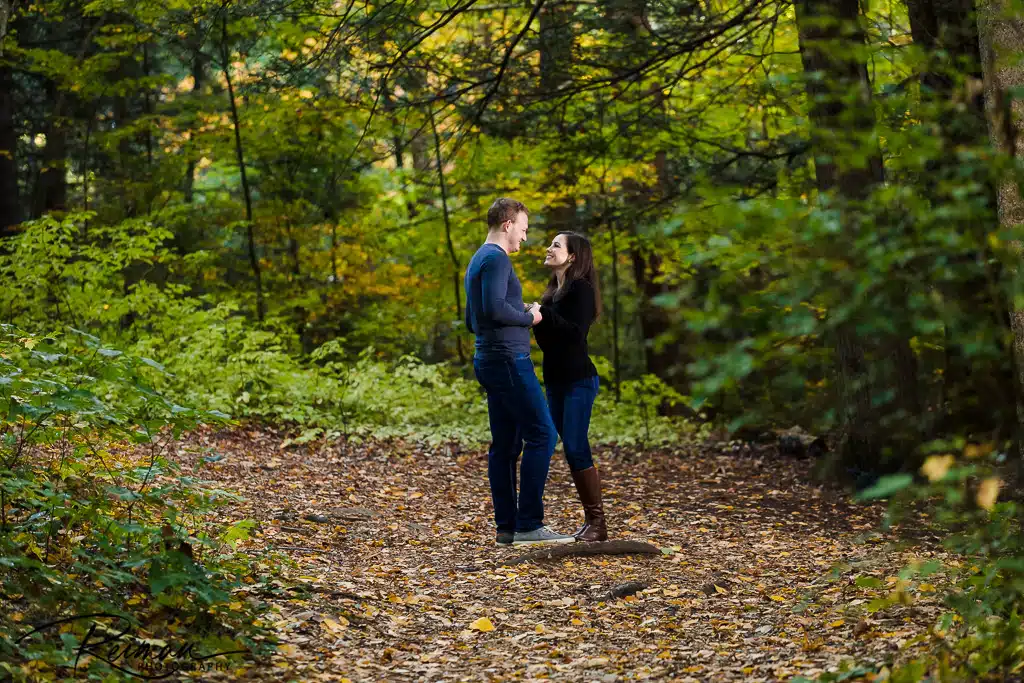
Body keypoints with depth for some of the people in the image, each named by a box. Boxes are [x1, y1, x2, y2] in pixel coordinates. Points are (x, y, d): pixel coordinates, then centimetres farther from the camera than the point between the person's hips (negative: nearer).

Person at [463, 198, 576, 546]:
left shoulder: (478, 260, 20)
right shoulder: (496, 258, -11)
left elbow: (473, 319, 26)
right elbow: (495, 309, -25)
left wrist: (521, 315, 17)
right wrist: (528, 317, -7)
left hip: (490, 361, 10)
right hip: (508, 360, -10)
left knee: (505, 445, 8)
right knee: (542, 436, -10)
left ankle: (507, 526, 7)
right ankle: (528, 524, -13)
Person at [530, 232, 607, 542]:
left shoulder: (580, 289, -10)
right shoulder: (553, 291, 16)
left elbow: (577, 332, -21)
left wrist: (544, 316, -23)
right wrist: (536, 321, 2)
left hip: (579, 381, -9)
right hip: (555, 380, 9)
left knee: (576, 448, -12)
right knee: (570, 448, 6)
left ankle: (598, 522, -7)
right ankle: (590, 519, 10)